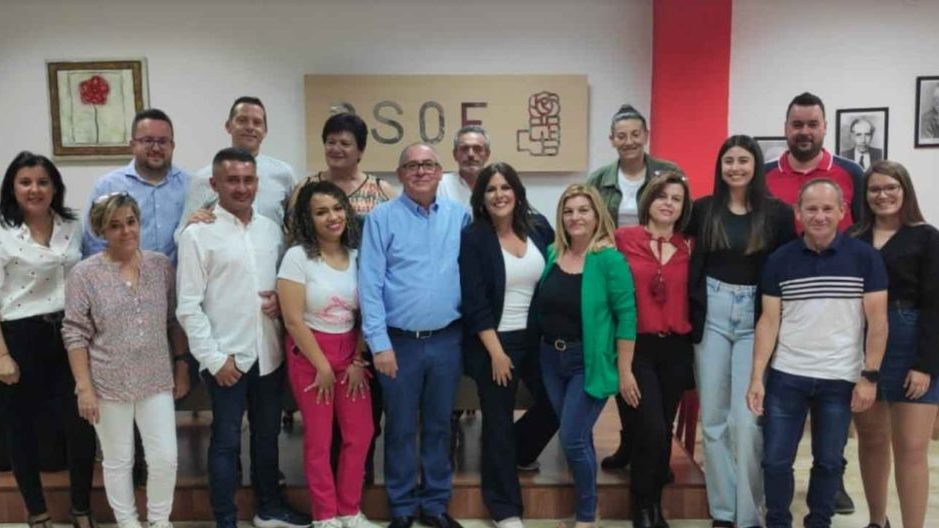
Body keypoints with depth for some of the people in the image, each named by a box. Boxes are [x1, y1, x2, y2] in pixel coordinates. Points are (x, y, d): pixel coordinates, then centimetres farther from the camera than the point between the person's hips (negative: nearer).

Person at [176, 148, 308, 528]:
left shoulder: (271, 229, 7)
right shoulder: (198, 233, -8)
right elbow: (188, 306, -9)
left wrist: (282, 299, -6)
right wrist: (212, 358, -12)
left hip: (269, 353, 5)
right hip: (226, 356, -5)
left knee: (267, 434, 18)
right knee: (226, 440, 7)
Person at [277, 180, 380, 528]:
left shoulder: (356, 255, 2)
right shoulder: (298, 256, -11)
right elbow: (293, 320, -13)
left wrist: (358, 361, 0)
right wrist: (322, 367, -10)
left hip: (350, 352, 4)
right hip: (309, 353, -4)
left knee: (360, 434, 6)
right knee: (318, 438, 4)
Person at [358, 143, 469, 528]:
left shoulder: (459, 216, 4)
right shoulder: (382, 217, -6)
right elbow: (369, 284, -9)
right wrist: (379, 342, -12)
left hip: (447, 339, 3)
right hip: (399, 340, -2)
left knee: (439, 425, 15)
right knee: (400, 428, 10)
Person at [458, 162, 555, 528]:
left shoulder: (539, 227, 2)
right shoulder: (473, 238, -9)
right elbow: (474, 303, -12)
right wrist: (496, 351, -15)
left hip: (537, 337, 5)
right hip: (494, 342, -4)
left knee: (553, 404, 12)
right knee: (498, 422, 5)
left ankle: (516, 453, 42)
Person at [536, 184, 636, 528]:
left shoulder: (609, 259, -13)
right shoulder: (552, 254, 3)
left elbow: (626, 315, -13)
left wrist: (624, 370, -13)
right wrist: (545, 349, 8)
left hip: (590, 361, -5)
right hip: (551, 357, 5)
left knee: (573, 438, -5)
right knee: (578, 438, 16)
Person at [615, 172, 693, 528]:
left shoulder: (689, 248, 7)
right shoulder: (624, 238, -5)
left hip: (677, 349, 4)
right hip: (637, 346, -4)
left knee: (665, 429, 12)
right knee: (653, 430, -9)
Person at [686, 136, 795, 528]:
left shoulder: (778, 213, -1)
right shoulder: (703, 209, 4)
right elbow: (692, 262, 9)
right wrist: (693, 307, -2)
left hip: (756, 319, -2)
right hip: (711, 316, 2)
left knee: (748, 419, -5)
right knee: (713, 416, 7)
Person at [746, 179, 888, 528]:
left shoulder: (865, 258, -4)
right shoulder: (779, 260, 0)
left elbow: (877, 320, -3)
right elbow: (769, 321, 1)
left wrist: (869, 376, -8)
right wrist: (756, 377, -5)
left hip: (841, 379, -1)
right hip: (786, 377, 1)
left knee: (828, 461, 12)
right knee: (775, 460, 5)